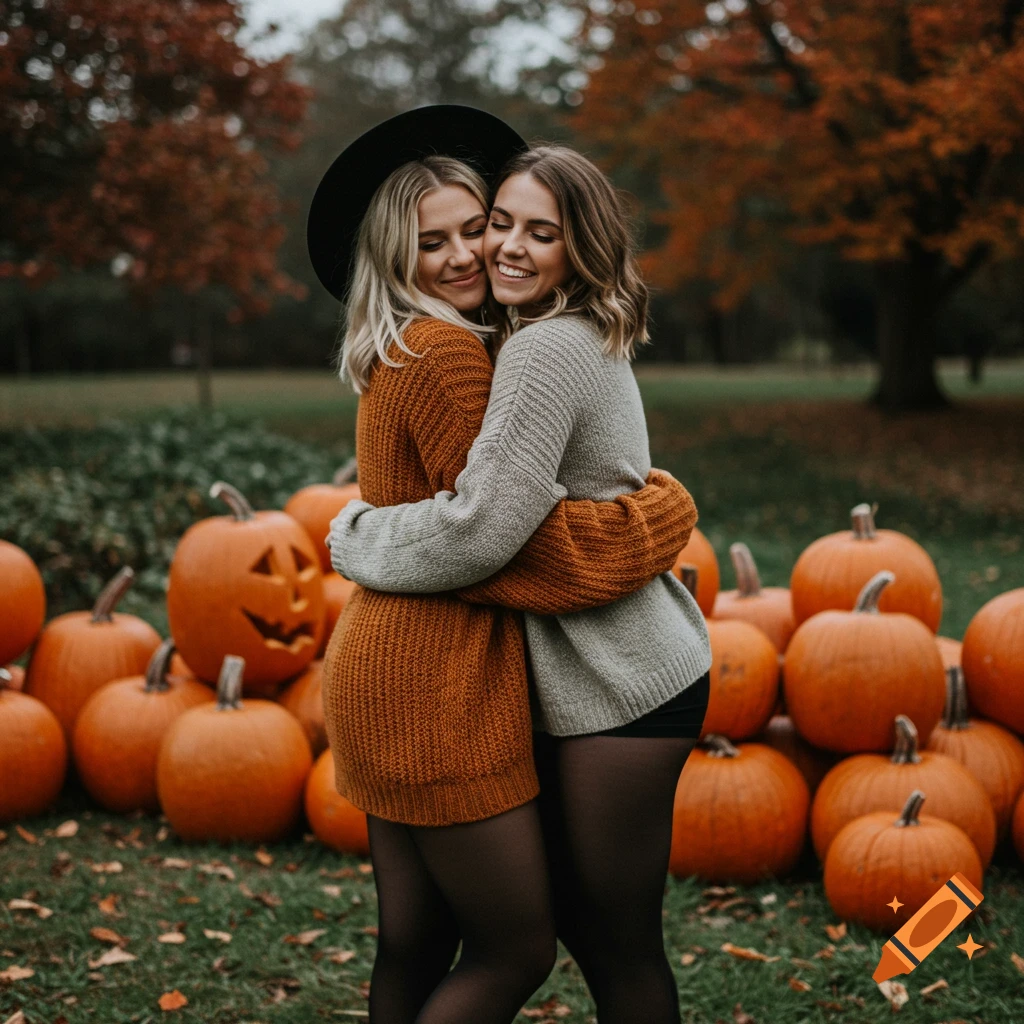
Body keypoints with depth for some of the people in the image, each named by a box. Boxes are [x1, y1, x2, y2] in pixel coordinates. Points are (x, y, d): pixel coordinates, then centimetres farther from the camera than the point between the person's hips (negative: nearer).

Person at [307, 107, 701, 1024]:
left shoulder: (398, 355, 16)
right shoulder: (446, 352, -14)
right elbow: (508, 535, -16)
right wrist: (660, 512, -6)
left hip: (385, 666, 10)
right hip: (438, 682, -10)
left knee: (415, 945, 16)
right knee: (518, 949, 0)